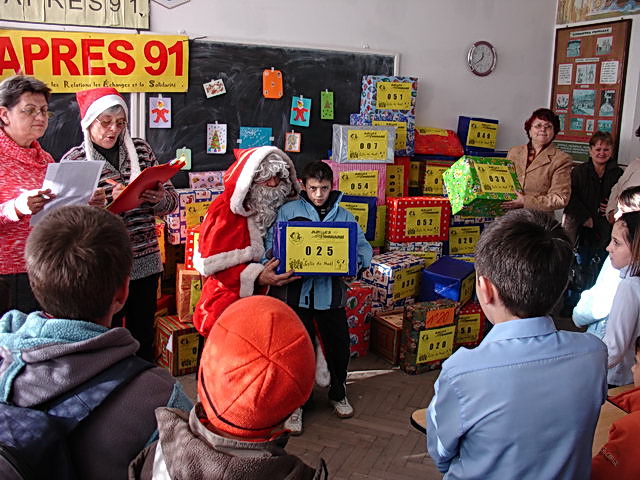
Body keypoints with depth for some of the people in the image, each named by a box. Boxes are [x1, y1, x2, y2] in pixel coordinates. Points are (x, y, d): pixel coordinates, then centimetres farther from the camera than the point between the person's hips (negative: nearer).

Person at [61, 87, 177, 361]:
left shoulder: (140, 149, 8)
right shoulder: (73, 160, -3)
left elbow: (171, 199, 9)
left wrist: (159, 199, -13)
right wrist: (111, 202, -23)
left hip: (146, 261, 4)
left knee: (144, 337, 13)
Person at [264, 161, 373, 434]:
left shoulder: (343, 216, 8)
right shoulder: (287, 211, 2)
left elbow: (365, 247, 4)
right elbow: (270, 245, -2)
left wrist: (356, 260, -19)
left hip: (331, 292, 2)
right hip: (296, 291, -2)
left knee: (339, 345, 11)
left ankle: (338, 394, 38)